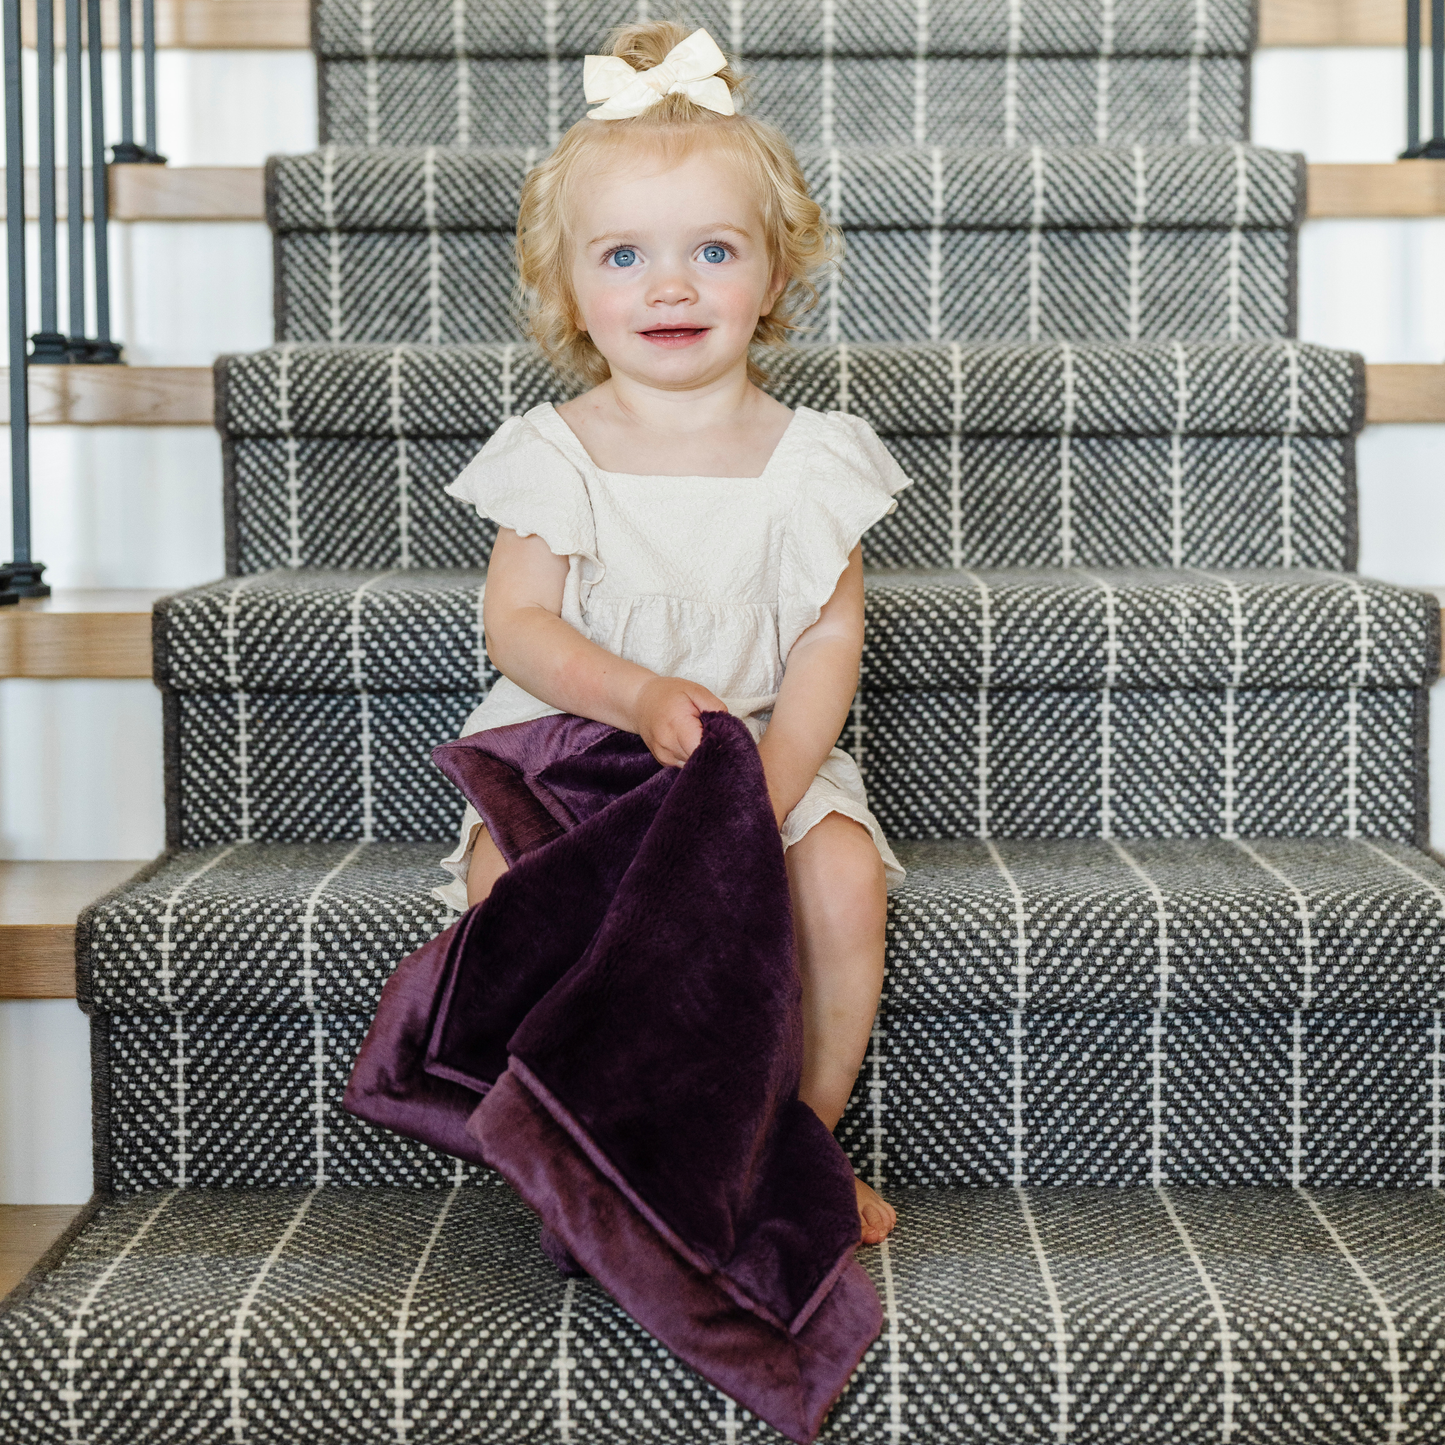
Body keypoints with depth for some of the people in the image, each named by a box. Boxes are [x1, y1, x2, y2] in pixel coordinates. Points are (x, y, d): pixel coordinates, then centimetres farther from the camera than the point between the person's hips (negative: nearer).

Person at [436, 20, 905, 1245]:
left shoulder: (807, 459, -2)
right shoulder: (559, 457, -4)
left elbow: (830, 640, -4)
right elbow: (517, 624, -10)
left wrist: (768, 787, -18)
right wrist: (641, 696, -28)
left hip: (769, 745, 1)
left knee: (842, 874, -25)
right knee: (505, 878, -27)